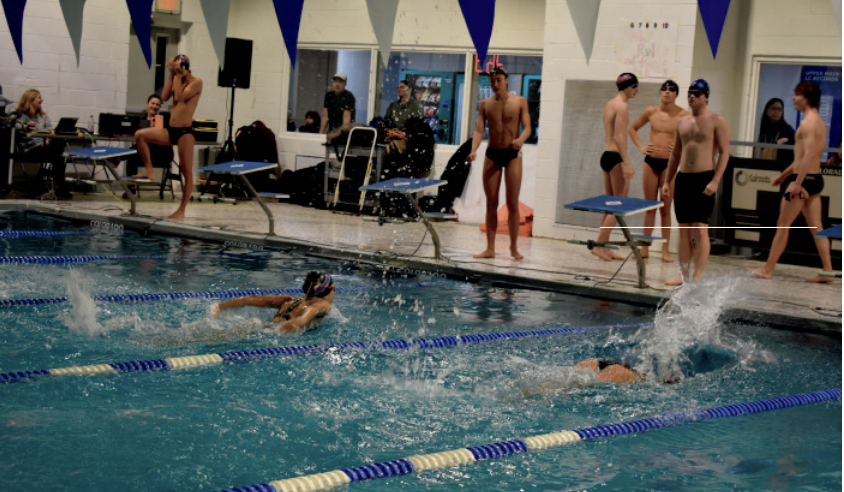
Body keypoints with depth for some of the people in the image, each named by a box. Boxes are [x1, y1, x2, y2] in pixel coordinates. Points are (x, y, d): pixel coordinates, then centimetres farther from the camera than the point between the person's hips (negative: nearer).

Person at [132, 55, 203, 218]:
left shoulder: (196, 82, -6)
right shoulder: (177, 80, 15)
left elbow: (179, 97, -19)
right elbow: (165, 97, 1)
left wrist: (178, 75, -10)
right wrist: (171, 75, 1)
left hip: (185, 131, -7)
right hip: (170, 131, 7)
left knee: (187, 172, -3)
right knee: (140, 135, -8)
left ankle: (182, 210, 1)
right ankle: (149, 170, 2)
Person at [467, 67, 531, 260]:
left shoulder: (520, 102, 0)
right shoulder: (485, 104, 5)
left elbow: (527, 127, -6)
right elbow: (479, 130, -2)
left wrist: (520, 140, -29)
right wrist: (473, 151, -20)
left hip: (512, 154, -2)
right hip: (492, 154, 2)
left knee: (512, 204, -2)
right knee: (491, 204, 3)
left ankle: (514, 247, 8)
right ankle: (490, 249, 7)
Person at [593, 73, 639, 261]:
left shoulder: (610, 104, 17)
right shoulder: (622, 106, -12)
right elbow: (619, 136, -21)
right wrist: (627, 163, -25)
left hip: (607, 155, 10)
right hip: (616, 157, -10)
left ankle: (603, 246, 13)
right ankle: (599, 245, -9)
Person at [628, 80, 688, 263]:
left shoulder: (683, 115, -5)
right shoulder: (651, 112, 3)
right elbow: (632, 129, 17)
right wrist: (641, 147, 7)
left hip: (670, 164, -3)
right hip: (651, 161, 3)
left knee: (666, 209, 2)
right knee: (649, 207, 8)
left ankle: (665, 250, 8)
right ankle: (645, 249, 13)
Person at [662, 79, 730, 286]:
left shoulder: (717, 121, -3)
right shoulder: (682, 122, 15)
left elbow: (724, 153, -8)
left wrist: (715, 181, -17)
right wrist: (667, 181, 14)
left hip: (704, 178, -6)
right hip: (683, 178, 6)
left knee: (700, 229, -8)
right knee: (684, 230, 7)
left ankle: (698, 276, -6)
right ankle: (683, 274, 11)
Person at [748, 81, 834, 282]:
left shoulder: (808, 123, -15)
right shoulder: (818, 121, 17)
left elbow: (809, 155, -25)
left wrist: (797, 182, -28)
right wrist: (784, 175, 29)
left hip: (804, 179, -9)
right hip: (816, 178, 9)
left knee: (782, 225, -1)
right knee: (816, 227, 7)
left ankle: (768, 269, 6)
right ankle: (827, 271, 3)